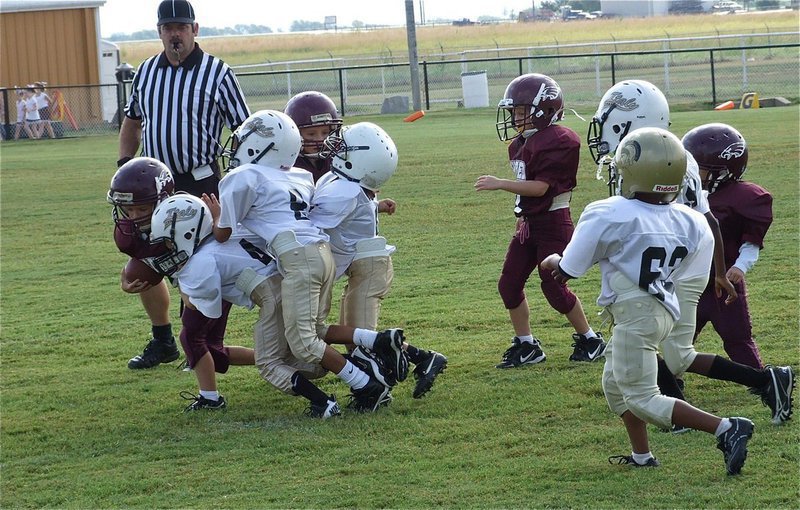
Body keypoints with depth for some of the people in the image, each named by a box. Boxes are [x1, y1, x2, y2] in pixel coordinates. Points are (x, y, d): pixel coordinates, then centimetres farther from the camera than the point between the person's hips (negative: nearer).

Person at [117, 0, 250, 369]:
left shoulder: (217, 73, -6)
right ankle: (163, 341, 23)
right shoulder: (146, 72, 9)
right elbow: (132, 122, 23)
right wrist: (124, 166, 10)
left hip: (201, 184, -5)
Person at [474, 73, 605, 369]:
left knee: (553, 286, -5)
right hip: (529, 222, 9)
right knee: (509, 284, 5)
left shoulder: (558, 142, -18)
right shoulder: (521, 144, 10)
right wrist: (522, 218, 15)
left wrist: (499, 184, -26)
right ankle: (526, 346, 17)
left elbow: (541, 187, -23)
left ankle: (590, 340, 12)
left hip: (553, 222, -9)